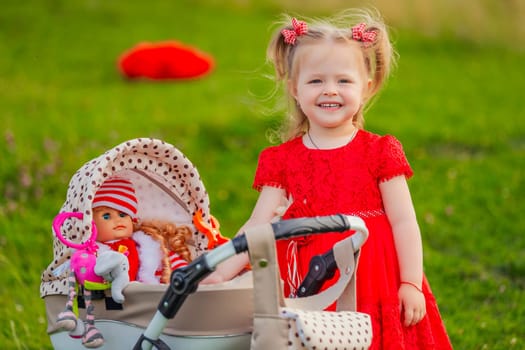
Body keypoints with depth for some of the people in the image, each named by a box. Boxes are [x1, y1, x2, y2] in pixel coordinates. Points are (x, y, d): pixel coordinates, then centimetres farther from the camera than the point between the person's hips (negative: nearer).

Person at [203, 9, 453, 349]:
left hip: (374, 283, -1)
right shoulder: (282, 159, 6)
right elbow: (259, 225, 1)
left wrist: (411, 284, -7)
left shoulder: (380, 152, 1)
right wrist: (223, 270, -12)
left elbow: (403, 222, -1)